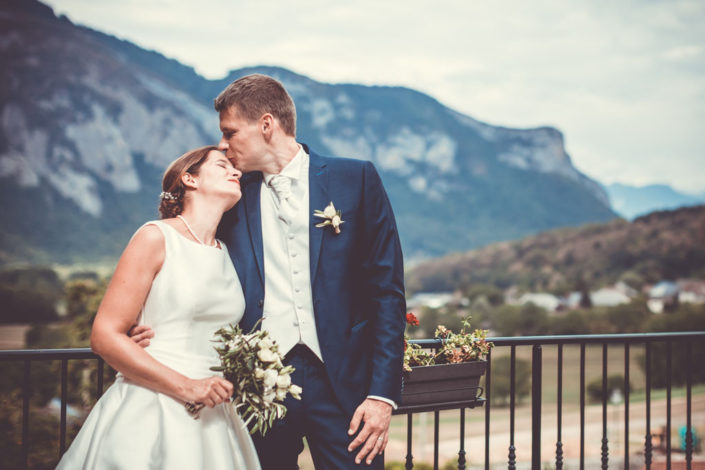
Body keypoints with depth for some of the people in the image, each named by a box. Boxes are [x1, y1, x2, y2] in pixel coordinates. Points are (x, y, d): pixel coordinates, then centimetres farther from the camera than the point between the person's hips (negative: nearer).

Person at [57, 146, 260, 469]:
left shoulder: (226, 252, 13)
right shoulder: (157, 238, -5)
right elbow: (104, 336, -11)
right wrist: (186, 388, -16)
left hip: (210, 418, 6)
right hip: (151, 413, -6)